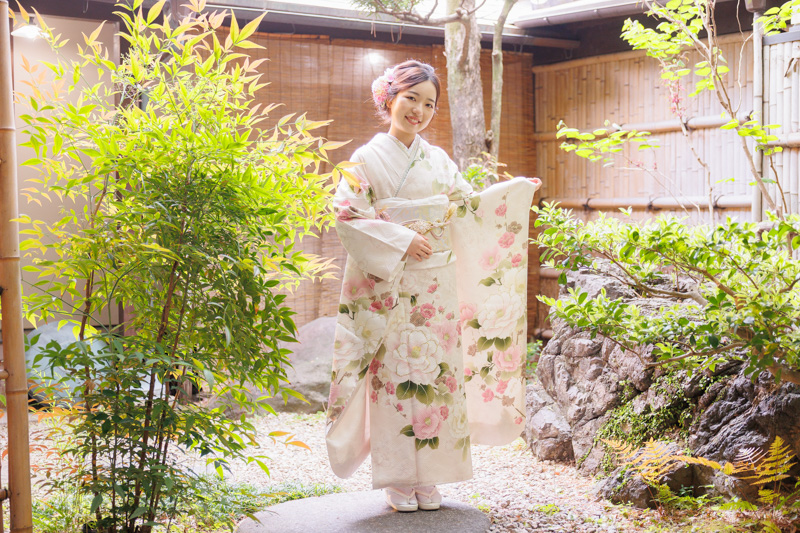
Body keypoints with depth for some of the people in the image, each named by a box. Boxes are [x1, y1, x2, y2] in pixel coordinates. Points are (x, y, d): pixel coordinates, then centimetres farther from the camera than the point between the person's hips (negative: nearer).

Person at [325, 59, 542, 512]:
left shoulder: (439, 160, 13)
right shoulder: (369, 159, -1)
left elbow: (468, 206, 21)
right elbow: (348, 215, -10)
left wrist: (516, 190, 17)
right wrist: (402, 241, -16)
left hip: (437, 288, 4)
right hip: (391, 289, -4)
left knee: (437, 373, 4)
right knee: (395, 375, -2)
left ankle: (429, 476, 15)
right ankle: (398, 479, 10)